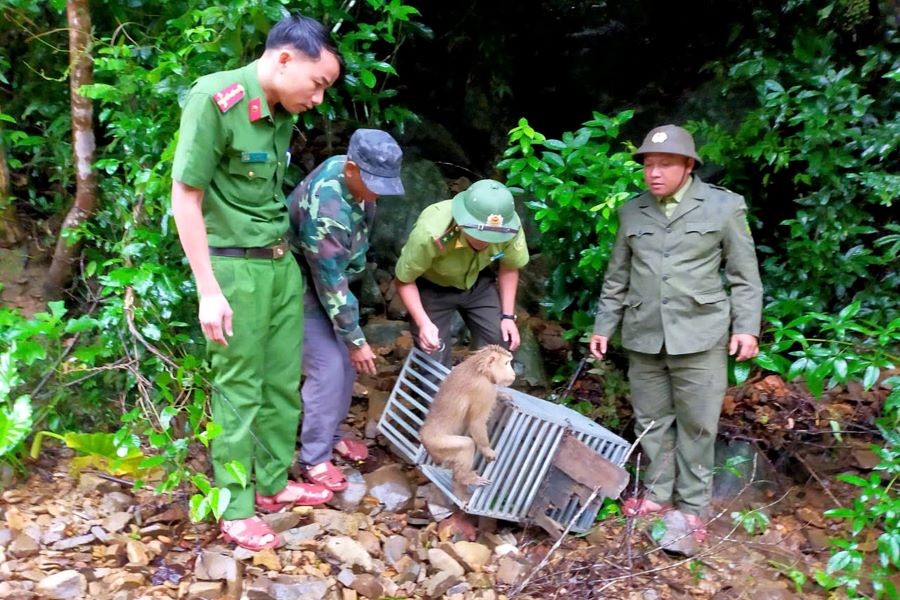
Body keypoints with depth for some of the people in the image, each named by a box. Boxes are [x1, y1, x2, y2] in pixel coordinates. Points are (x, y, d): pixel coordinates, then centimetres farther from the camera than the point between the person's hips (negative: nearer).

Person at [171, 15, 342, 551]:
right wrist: (209, 291, -16)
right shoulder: (214, 99, -17)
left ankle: (273, 483, 31)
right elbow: (185, 198, -15)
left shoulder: (283, 111, 5)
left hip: (282, 262, 7)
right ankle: (236, 509, 19)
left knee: (284, 381, 14)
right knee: (240, 389, 3)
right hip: (235, 267, -7)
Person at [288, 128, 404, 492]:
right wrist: (356, 340, -20)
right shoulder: (326, 210, -37)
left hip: (331, 275, 8)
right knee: (327, 367, -10)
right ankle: (314, 458, 5)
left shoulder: (354, 175, -11)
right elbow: (330, 284, -29)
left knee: (344, 362, 11)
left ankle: (331, 434, 30)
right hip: (302, 286, -8)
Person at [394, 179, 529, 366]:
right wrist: (423, 322, -32)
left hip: (478, 282, 3)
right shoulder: (430, 234, -39)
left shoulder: (511, 228, -28)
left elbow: (509, 268, -5)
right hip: (431, 287, -3)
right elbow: (404, 281, -21)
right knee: (434, 361, -6)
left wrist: (508, 315, -7)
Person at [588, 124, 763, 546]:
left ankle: (692, 506, 18)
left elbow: (744, 276, 2)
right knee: (651, 421, 11)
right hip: (643, 336, 3)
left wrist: (746, 327, -6)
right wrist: (603, 326, 14)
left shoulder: (724, 206, -1)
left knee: (697, 424, 5)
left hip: (699, 336, -3)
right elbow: (617, 277, 16)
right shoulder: (631, 211, 8)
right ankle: (658, 494, 27)